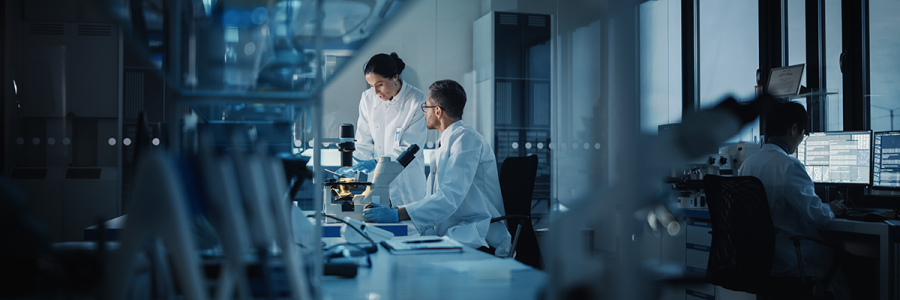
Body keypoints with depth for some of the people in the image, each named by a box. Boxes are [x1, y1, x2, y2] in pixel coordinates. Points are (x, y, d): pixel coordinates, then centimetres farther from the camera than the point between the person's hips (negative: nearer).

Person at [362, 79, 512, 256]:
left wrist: (397, 215, -24)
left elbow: (450, 198, -21)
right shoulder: (443, 145, 21)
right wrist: (394, 210, 8)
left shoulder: (465, 137, -11)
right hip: (450, 235, 9)